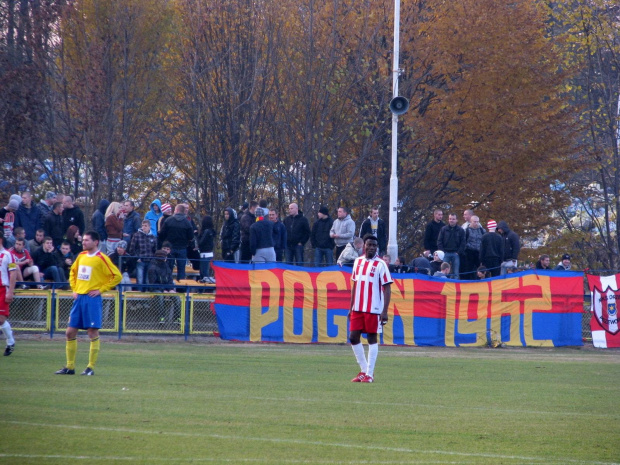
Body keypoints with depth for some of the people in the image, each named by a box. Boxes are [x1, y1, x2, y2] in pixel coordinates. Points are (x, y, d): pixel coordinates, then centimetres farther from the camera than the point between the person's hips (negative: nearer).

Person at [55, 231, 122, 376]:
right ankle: (70, 367, 13)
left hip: (92, 298, -7)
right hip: (79, 298, 7)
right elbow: (73, 272, 28)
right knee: (70, 332, 6)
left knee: (93, 333, -5)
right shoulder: (81, 256, 11)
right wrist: (74, 289, 14)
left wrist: (101, 289, -10)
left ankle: (91, 368, 1)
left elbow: (117, 276, -10)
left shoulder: (101, 259, -8)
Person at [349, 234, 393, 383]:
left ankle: (369, 374, 3)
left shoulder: (380, 265, -5)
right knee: (353, 337, 3)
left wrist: (385, 311, -14)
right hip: (357, 308, 5)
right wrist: (351, 307, 14)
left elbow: (387, 289, -7)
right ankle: (364, 370, 16)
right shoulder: (358, 262, 11)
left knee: (372, 338, -1)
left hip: (374, 309, -5)